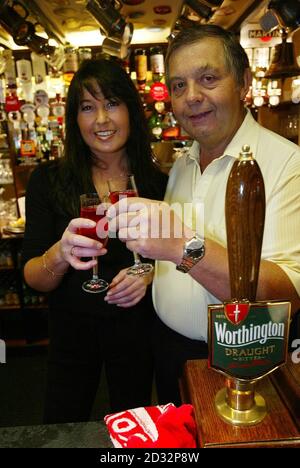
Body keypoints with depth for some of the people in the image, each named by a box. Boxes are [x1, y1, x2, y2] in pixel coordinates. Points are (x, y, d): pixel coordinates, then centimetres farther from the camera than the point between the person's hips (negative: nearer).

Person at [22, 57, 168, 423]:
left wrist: (150, 274, -17)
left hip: (137, 331, 1)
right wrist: (60, 255, -33)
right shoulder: (48, 180, -10)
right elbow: (33, 279, -12)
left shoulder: (159, 183, -8)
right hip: (71, 330, 0)